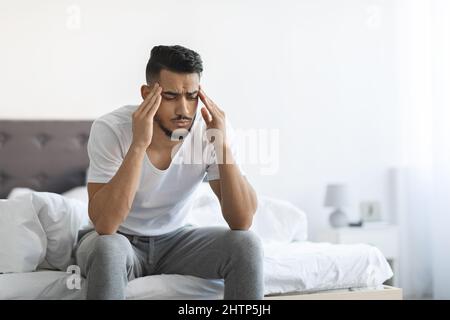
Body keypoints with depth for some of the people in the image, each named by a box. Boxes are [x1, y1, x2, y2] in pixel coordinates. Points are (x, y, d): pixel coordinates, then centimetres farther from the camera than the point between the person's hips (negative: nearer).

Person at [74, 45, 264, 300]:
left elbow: (242, 222, -23)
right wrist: (139, 145, -41)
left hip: (175, 239, 3)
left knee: (247, 245, -21)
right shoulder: (111, 129, -26)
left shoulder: (211, 129, -18)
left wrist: (222, 144, -33)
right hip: (120, 239, -2)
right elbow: (104, 225, -35)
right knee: (108, 248, -36)